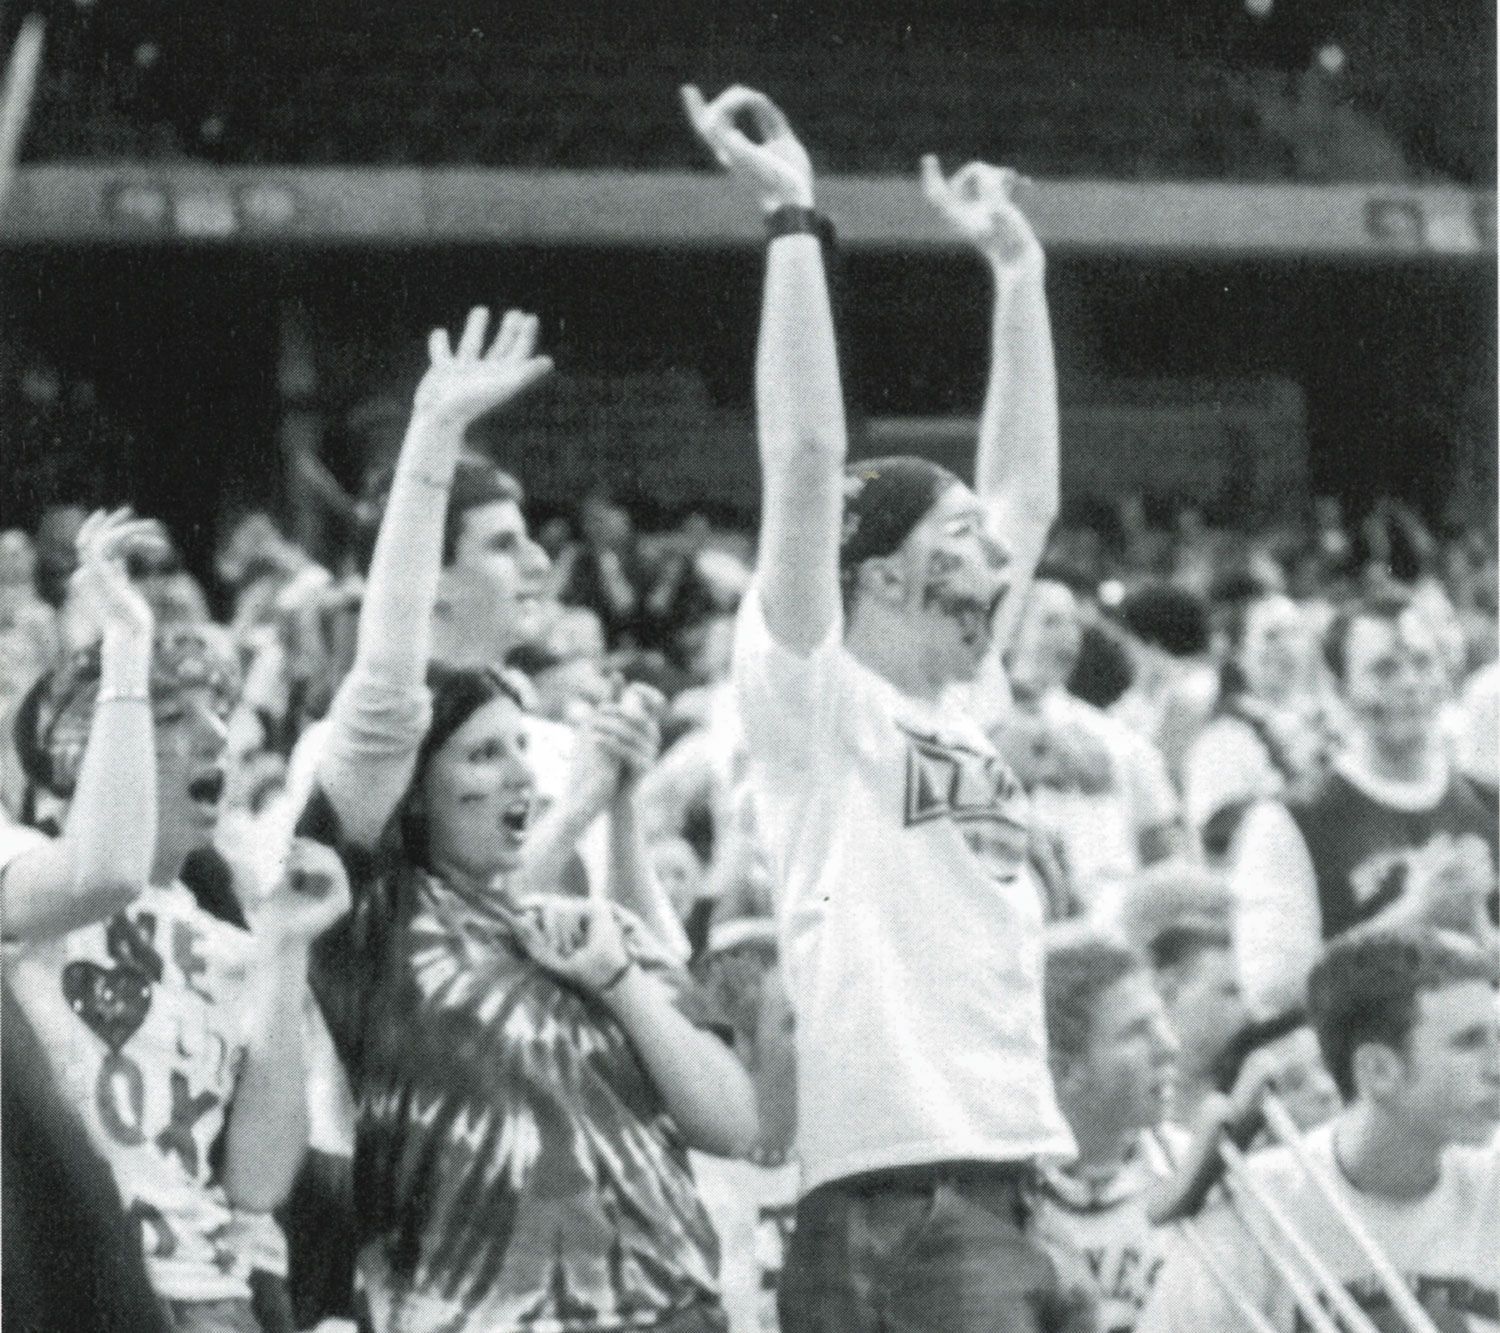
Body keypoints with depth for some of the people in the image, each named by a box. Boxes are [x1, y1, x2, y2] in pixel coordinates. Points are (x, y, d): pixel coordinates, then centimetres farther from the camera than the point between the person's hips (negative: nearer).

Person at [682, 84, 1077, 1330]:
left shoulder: (961, 705, 19)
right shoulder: (812, 700, -1)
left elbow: (1028, 489, 27)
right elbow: (806, 457, -10)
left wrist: (1017, 267, 28)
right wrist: (792, 218, -9)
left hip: (1002, 1170, 8)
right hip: (886, 1188, -8)